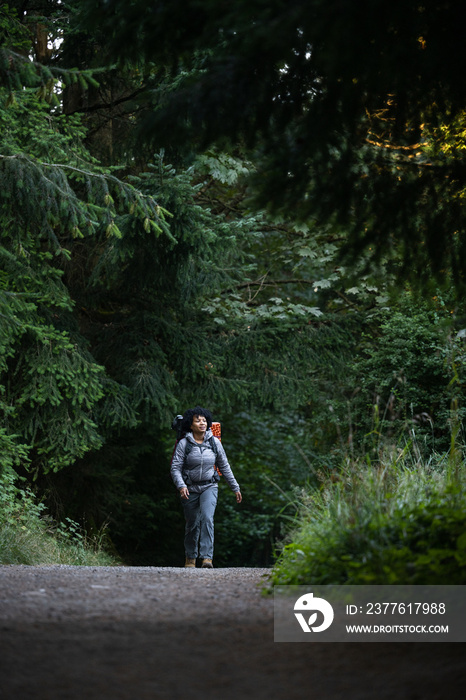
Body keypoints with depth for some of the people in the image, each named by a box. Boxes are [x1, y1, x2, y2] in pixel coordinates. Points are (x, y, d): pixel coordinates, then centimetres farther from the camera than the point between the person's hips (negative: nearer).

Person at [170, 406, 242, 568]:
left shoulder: (214, 442, 1)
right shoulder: (184, 444, -6)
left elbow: (224, 467, 10)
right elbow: (175, 468, -8)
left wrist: (235, 488, 13)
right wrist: (181, 486, -25)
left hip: (209, 487, 0)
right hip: (190, 489, 0)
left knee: (207, 518, -22)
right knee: (192, 524, 8)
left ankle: (207, 557, -26)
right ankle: (190, 557, 29)